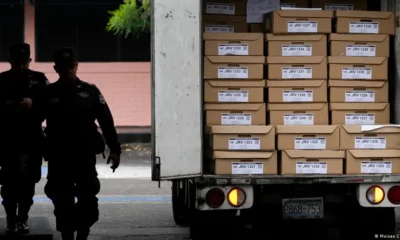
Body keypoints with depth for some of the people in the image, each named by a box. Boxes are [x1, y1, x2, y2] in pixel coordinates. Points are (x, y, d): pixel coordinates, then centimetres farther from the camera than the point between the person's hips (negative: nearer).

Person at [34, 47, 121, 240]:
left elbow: (106, 122, 2)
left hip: (85, 157, 0)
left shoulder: (90, 92, 4)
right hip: (58, 159, 0)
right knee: (63, 204, 2)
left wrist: (114, 149, -4)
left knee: (88, 199, -3)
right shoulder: (48, 94, 5)